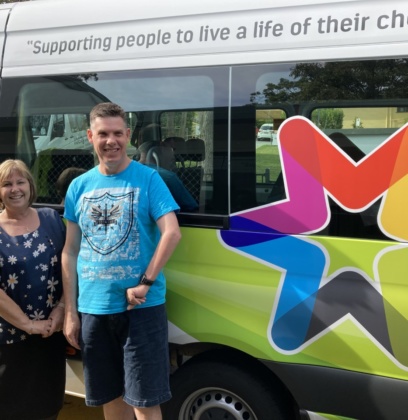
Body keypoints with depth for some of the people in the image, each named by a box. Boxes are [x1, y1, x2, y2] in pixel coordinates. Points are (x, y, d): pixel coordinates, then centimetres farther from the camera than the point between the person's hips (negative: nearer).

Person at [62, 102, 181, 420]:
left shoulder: (147, 179, -4)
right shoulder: (79, 187, 7)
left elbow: (172, 233, -13)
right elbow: (70, 253, 9)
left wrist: (145, 283, -19)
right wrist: (70, 312, 6)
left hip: (141, 307, -4)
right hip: (93, 308, 4)